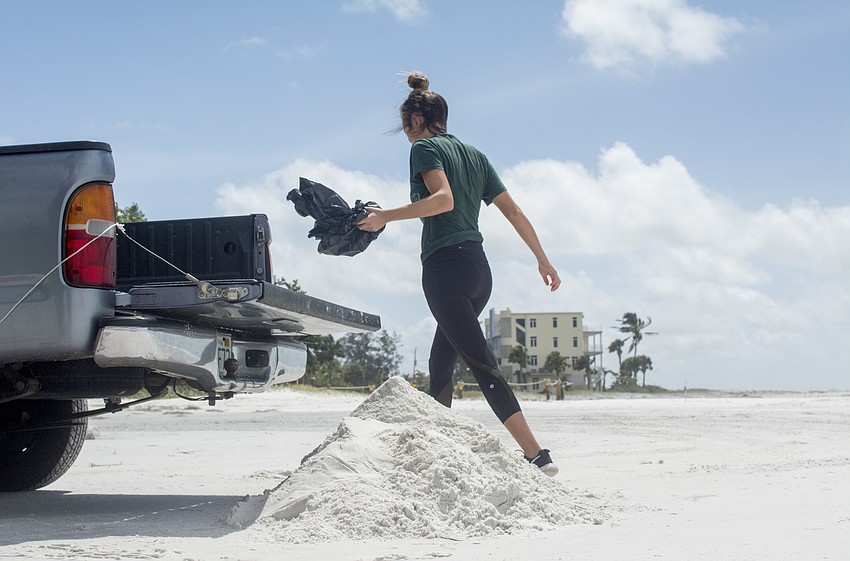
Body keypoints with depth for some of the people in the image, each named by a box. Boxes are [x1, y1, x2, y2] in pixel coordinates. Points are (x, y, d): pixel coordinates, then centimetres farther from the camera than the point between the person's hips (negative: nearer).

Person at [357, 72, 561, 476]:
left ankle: (537, 455, -21)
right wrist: (543, 259, 22)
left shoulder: (425, 148, -1)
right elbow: (513, 211, 17)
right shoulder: (474, 154, 19)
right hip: (479, 268, 8)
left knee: (482, 366, -13)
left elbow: (444, 199, -20)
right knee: (440, 363, 17)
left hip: (446, 265, -8)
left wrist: (386, 216, -17)